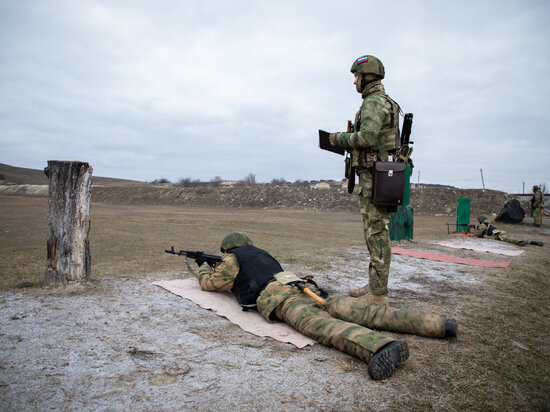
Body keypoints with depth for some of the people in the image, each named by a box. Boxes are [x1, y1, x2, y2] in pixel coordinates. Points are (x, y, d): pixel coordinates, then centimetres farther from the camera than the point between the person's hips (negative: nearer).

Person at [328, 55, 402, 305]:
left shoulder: (374, 102, -10)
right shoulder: (384, 103, 24)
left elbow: (367, 136, -25)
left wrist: (341, 139, -10)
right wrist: (347, 144, 17)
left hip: (374, 176, -11)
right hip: (375, 175, 11)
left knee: (377, 232, -8)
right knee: (374, 231, 13)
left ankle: (378, 293, -2)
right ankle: (374, 284, 21)